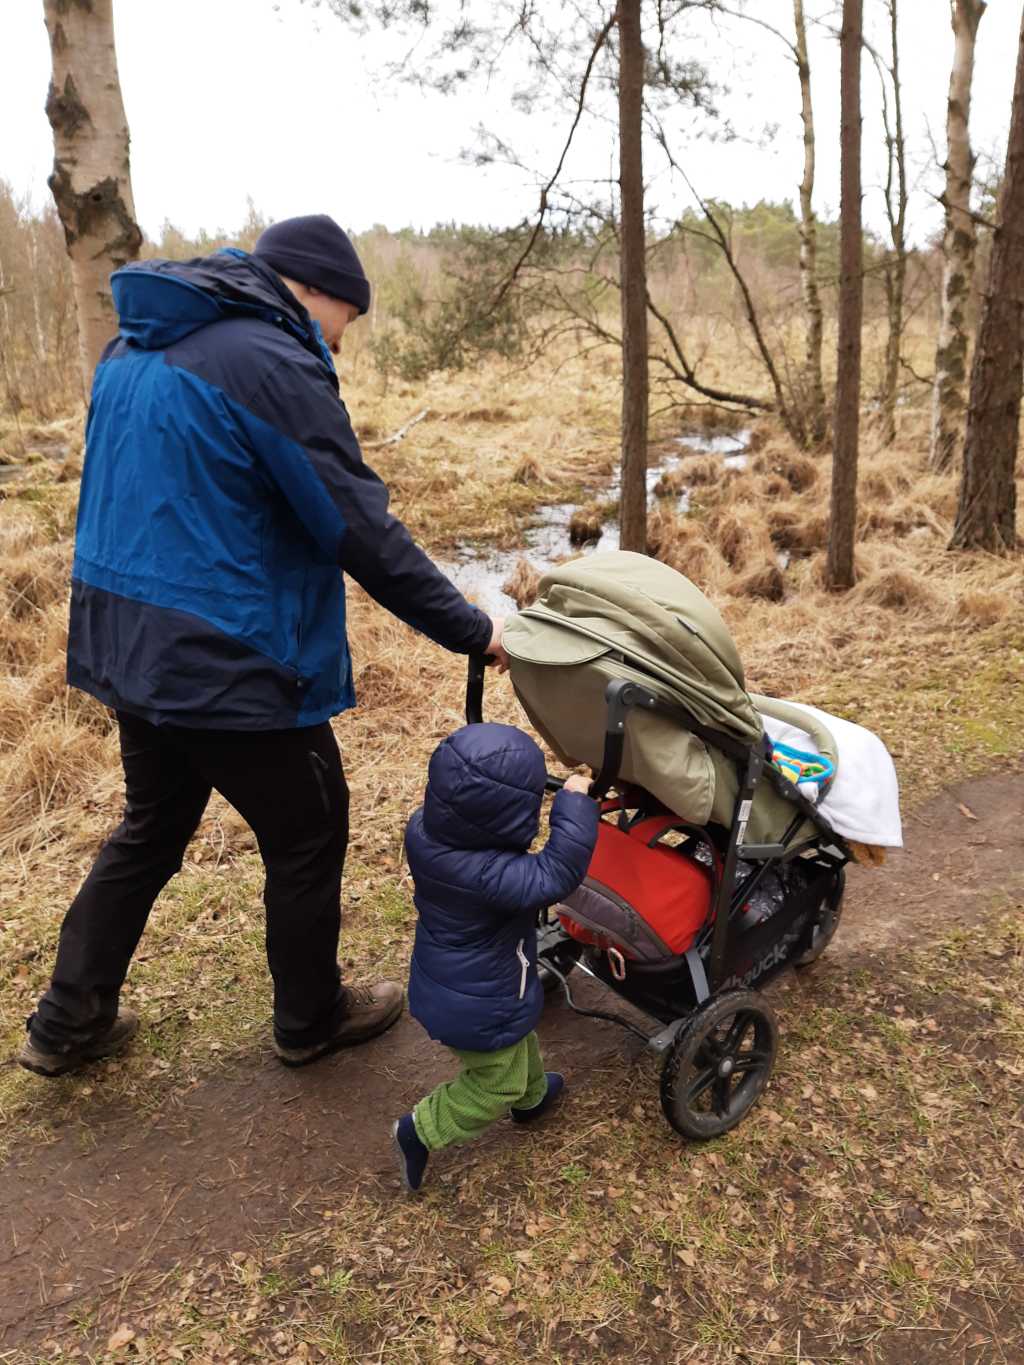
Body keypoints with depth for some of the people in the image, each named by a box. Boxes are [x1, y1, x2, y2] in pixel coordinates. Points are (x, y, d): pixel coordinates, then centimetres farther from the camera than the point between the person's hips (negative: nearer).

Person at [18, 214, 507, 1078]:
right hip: (231, 665, -9)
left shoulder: (136, 348, 12)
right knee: (308, 842, 12)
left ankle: (69, 1022, 35)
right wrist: (470, 629, -10)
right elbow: (363, 530, -19)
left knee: (152, 830, 25)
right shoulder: (273, 364, -17)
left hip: (127, 644, 9)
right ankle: (312, 1021, 32)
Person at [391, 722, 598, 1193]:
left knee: (521, 1042, 34)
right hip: (480, 1005, -9)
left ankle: (532, 1096, 59)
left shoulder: (425, 828, -17)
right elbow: (558, 872, -44)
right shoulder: (484, 873, -42)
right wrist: (574, 803, -34)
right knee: (497, 1084, 18)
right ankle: (420, 1132, 27)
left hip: (446, 978, 9)